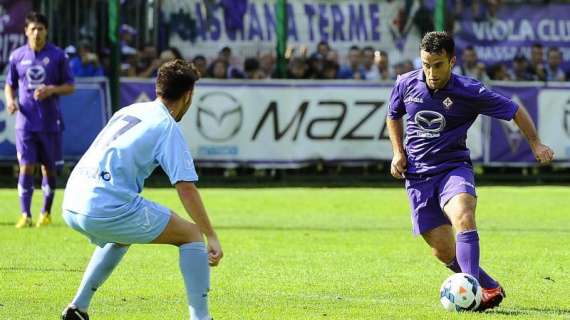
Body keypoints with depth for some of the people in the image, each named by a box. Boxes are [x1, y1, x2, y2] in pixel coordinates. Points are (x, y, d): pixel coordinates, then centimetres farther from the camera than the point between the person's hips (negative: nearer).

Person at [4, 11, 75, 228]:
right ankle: (25, 215, -6)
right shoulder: (17, 56, 4)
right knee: (26, 167, -8)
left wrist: (51, 90, -16)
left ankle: (46, 213, 21)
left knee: (49, 168, 7)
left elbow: (70, 86, 3)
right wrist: (10, 100, -7)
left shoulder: (57, 55, 0)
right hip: (25, 121, 0)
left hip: (50, 122, 0)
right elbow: (9, 85, 14)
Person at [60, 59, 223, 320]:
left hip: (71, 205, 8)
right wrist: (211, 237, -6)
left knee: (121, 238, 38)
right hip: (109, 208, -7)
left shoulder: (127, 112, 20)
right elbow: (186, 188, -9)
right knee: (192, 235, 5)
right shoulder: (167, 127, -1)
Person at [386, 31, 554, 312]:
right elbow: (393, 116, 20)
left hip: (454, 167, -3)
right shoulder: (406, 84, -2)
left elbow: (515, 111, 0)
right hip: (418, 174, 3)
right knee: (443, 251, -2)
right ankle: (491, 288, 18)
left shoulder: (469, 91, -10)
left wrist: (536, 144, -9)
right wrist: (398, 151, 7)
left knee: (463, 217, -34)